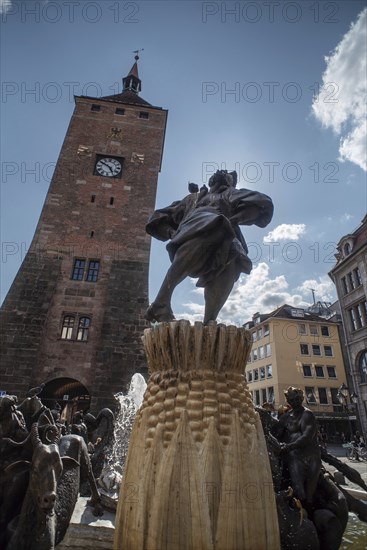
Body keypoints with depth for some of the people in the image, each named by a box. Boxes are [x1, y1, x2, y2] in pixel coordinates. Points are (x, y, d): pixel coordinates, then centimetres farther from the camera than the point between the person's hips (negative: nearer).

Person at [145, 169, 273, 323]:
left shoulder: (231, 195, 36)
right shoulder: (192, 198, 40)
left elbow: (262, 203, 15)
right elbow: (158, 218, 38)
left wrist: (236, 219, -2)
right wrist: (171, 232, 14)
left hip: (221, 242, 1)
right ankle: (160, 304, -44)